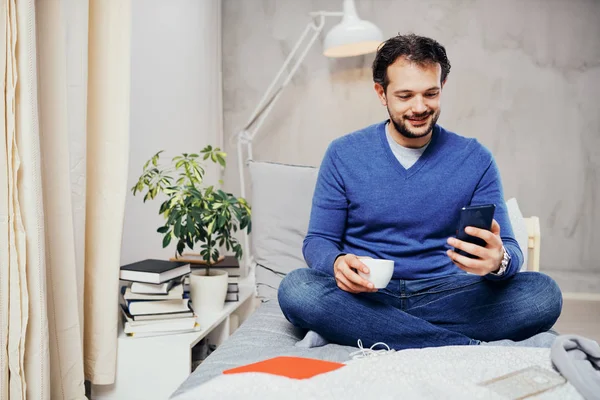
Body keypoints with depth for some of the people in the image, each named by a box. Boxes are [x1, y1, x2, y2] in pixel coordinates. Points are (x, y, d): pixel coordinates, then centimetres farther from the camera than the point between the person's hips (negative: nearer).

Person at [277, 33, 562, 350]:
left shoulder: (475, 160, 4)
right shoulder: (343, 155, 3)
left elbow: (509, 249, 2)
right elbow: (318, 240, 4)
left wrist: (498, 260, -25)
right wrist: (337, 263, -21)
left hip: (446, 296, 1)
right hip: (366, 297, 0)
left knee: (543, 293, -23)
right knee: (295, 289, -31)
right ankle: (467, 347, -25)